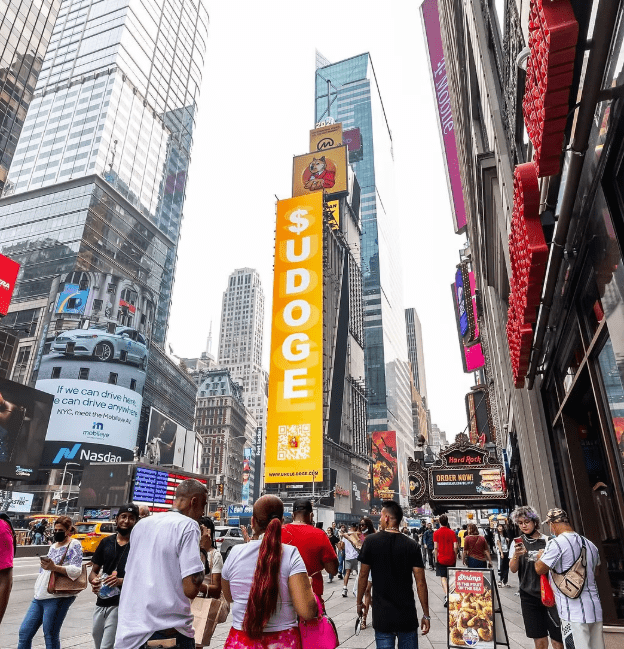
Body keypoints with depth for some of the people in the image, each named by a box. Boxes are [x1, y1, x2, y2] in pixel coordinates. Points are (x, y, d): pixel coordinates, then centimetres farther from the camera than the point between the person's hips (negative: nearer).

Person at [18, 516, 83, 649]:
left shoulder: (74, 545, -6)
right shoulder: (53, 546, 20)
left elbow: (76, 571, -15)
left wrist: (54, 567, -25)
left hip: (57, 597, -8)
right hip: (40, 596, 8)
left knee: (50, 636, -5)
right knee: (24, 632, 9)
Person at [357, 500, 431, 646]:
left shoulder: (371, 541, -7)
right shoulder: (412, 546, -4)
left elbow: (363, 575, -2)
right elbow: (421, 582, -5)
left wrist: (359, 603, 11)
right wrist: (426, 615, 4)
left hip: (382, 615, -1)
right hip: (407, 615, 2)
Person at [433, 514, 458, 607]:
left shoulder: (436, 532, -5)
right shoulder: (452, 532, 1)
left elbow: (435, 547, -7)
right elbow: (455, 547, -3)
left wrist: (436, 559, 0)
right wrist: (455, 557, 9)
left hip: (441, 559, -2)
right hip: (451, 559, 2)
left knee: (443, 577, 0)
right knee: (450, 578, 16)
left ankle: (446, 595, -18)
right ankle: (450, 596, 23)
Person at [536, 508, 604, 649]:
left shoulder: (556, 544, -16)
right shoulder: (590, 544, 8)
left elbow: (539, 569, -10)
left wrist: (540, 557, 10)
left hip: (574, 612, -7)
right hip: (595, 608, 7)